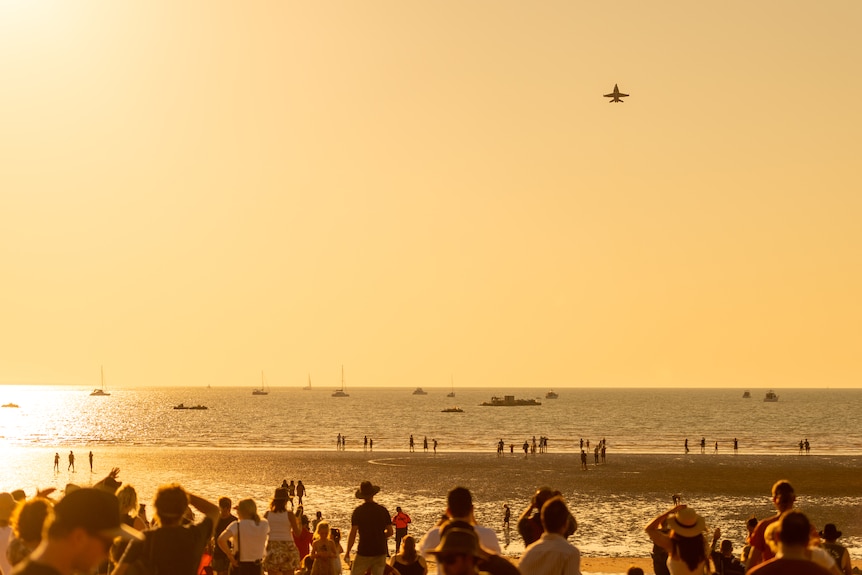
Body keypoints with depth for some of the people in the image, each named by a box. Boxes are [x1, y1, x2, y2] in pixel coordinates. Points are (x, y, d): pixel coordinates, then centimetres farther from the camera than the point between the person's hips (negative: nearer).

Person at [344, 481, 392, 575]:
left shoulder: (358, 511, -7)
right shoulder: (383, 510, 1)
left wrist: (347, 552, -4)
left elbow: (353, 534, -10)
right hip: (380, 551, 3)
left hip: (364, 552, -3)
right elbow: (390, 532, 4)